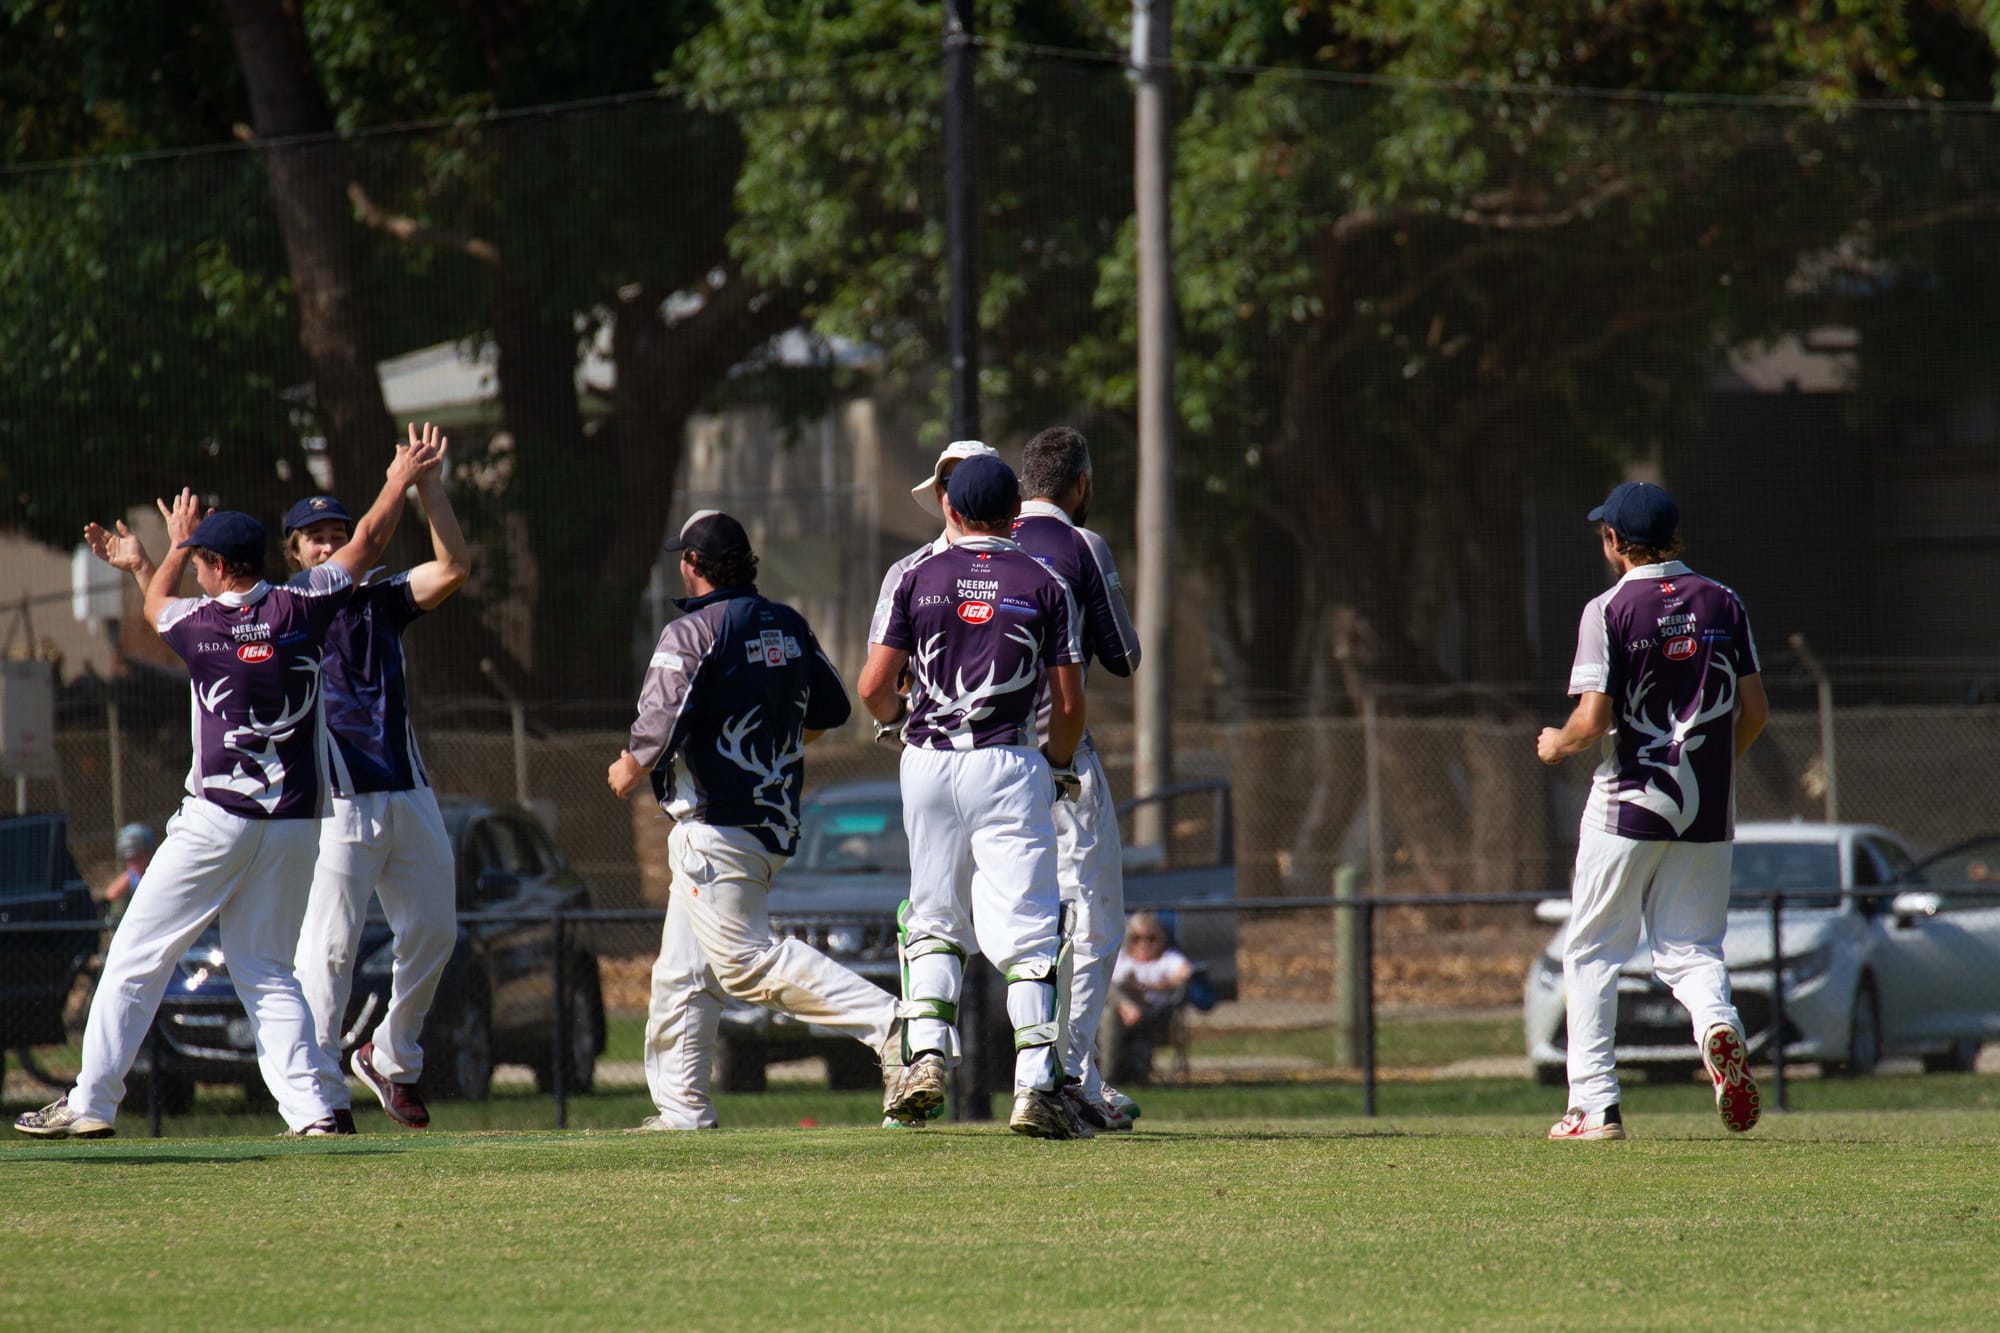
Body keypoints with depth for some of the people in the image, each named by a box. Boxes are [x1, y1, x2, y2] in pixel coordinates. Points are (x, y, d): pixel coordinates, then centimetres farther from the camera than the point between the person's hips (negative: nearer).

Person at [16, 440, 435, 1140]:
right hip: (295, 821, 4)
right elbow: (367, 542, 14)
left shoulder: (196, 622, -4)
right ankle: (310, 1107, -7)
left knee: (137, 957, 2)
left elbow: (158, 604, 22)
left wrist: (175, 547, 41)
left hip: (217, 820, -4)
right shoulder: (300, 608, -1)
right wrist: (402, 480, 30)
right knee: (267, 971, 8)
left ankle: (91, 1103, 2)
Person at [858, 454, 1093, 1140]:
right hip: (1010, 765, -1)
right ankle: (1036, 1083, -11)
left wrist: (896, 721, 22)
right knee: (1026, 928, -2)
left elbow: (874, 687, 0)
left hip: (928, 761, 1)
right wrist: (1059, 762, 19)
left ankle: (927, 1053, -1)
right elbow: (1069, 704, 0)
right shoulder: (1044, 586, 3)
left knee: (932, 919, 15)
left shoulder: (917, 578, 3)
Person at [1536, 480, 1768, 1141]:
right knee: (1691, 946, 10)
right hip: (1708, 813, 4)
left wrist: (1554, 745, 7)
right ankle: (1718, 1024, -23)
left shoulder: (1610, 610, -8)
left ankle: (1595, 1104, 1)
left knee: (1592, 954, 7)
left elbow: (1591, 722, -14)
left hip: (1628, 802, -4)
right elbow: (1754, 709, 4)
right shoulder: (1724, 604, 5)